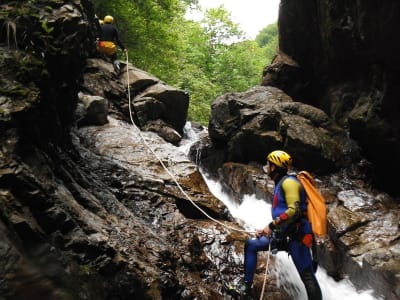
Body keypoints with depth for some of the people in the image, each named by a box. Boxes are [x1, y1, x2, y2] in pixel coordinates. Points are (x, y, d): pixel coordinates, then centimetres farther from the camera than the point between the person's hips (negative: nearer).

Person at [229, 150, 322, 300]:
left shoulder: (289, 181, -10)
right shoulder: (280, 184, 20)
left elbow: (294, 210, -23)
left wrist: (272, 225, -20)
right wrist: (266, 230, 20)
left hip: (295, 236, -10)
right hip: (283, 235, 10)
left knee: (308, 277, -8)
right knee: (251, 245, 13)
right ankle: (246, 286, 16)